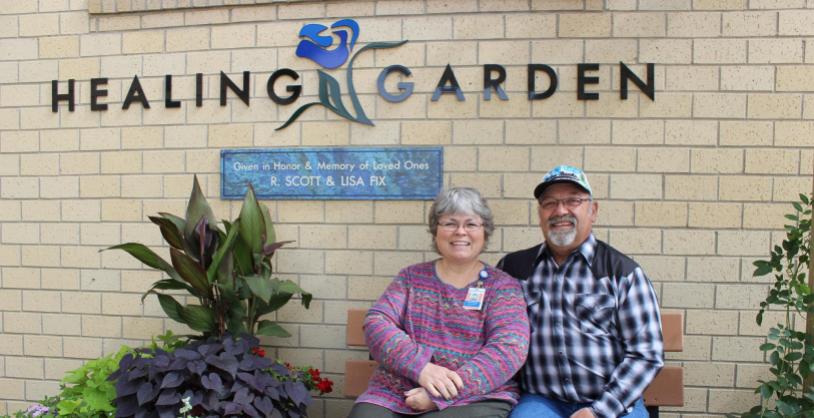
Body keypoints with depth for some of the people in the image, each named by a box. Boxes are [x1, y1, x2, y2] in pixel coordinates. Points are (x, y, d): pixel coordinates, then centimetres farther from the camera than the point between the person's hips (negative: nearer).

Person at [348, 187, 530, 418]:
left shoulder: (502, 286, 6)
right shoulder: (412, 277, 15)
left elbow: (508, 348, -7)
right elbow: (376, 322, 3)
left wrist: (441, 396, -17)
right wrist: (420, 366, -15)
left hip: (475, 397, -2)